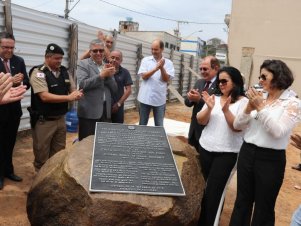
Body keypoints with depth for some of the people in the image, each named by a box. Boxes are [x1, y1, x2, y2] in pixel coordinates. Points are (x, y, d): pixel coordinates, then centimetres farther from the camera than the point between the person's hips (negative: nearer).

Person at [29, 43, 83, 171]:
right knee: (42, 154, 8)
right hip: (44, 121, -6)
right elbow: (45, 96, -23)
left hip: (61, 119, 6)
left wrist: (77, 94, -13)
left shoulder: (64, 72, 6)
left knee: (59, 154, 17)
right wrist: (68, 97, -25)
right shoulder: (38, 73, -13)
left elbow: (73, 90, 12)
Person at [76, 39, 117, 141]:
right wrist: (102, 75, -19)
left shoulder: (107, 67, 15)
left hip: (106, 112, 5)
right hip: (89, 112, -5)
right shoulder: (83, 64, -1)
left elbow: (114, 89, 10)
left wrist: (109, 75, -7)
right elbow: (82, 84, -15)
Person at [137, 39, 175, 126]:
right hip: (145, 98, 0)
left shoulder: (168, 63, 2)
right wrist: (156, 68, -21)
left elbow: (167, 79, -6)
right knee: (142, 124, 11)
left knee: (159, 125, 9)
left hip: (159, 99, 0)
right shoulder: (146, 60, 2)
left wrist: (162, 68, -21)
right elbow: (144, 76, -8)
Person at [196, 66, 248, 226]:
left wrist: (226, 110, -28)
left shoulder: (243, 102, -7)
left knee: (213, 190, 0)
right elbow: (201, 121, -1)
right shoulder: (214, 98, 4)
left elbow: (238, 128, -15)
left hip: (227, 153, -4)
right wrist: (209, 108, -19)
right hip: (205, 148, 4)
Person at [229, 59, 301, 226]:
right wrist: (249, 108, -13)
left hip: (271, 159, -4)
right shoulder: (259, 98, 4)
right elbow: (237, 125, 3)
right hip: (247, 153, 4)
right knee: (242, 202, 18)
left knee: (263, 208, 12)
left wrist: (261, 108, -19)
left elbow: (278, 131, -20)